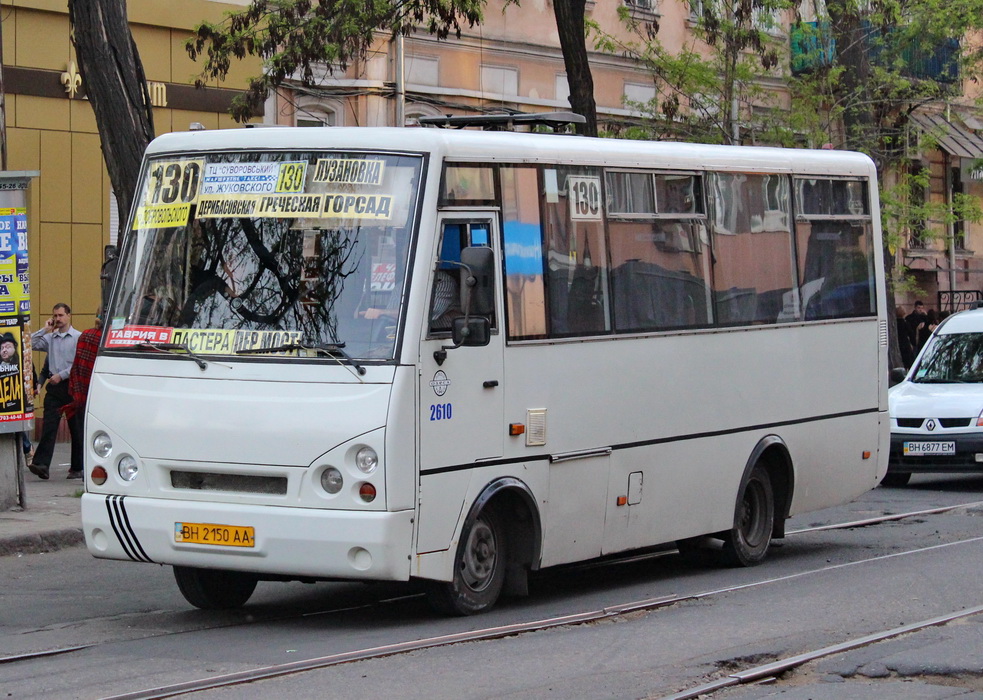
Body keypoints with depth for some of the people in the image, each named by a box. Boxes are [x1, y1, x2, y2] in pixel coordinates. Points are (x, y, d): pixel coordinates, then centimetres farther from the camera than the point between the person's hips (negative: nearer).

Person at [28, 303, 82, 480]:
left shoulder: (79, 338, -2)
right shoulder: (50, 338, 14)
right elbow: (31, 344, 7)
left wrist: (61, 375, -12)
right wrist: (45, 330, 4)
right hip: (54, 386, 4)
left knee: (76, 428, 3)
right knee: (49, 425, -7)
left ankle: (77, 468, 10)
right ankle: (41, 464, -16)